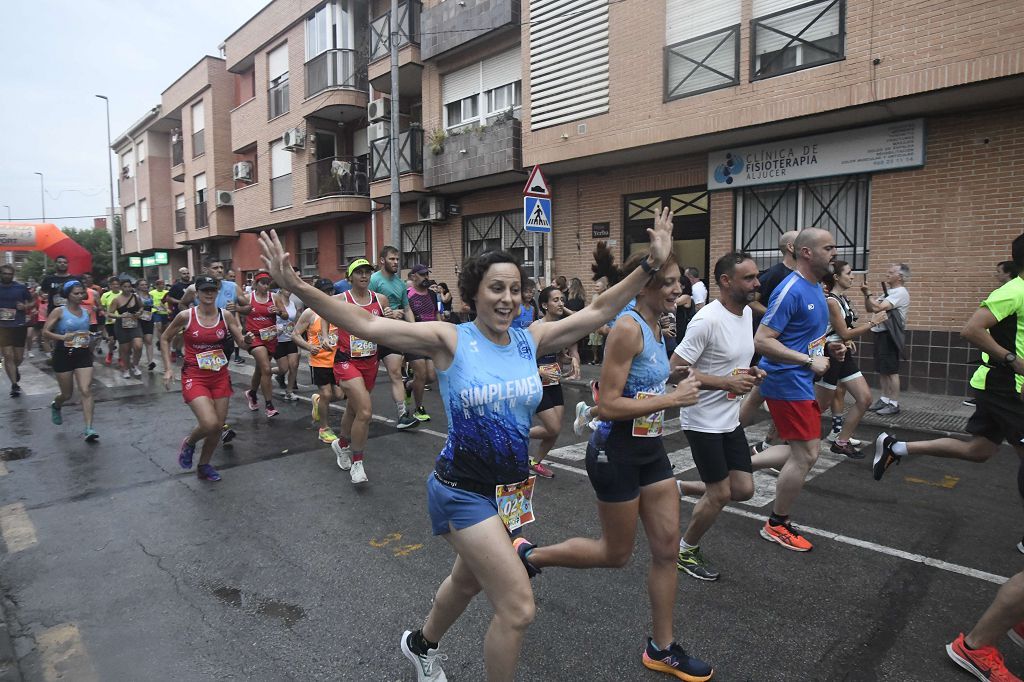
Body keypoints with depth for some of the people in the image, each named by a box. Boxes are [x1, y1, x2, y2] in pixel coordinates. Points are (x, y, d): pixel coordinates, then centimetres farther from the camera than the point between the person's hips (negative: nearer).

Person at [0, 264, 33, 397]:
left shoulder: (21, 287, -1)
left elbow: (33, 302, 8)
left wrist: (25, 307, -14)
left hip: (20, 326, 0)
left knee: (19, 357, 8)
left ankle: (15, 369, 42)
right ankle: (14, 384, 0)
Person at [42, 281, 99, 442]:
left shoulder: (85, 312, 9)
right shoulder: (59, 311, -4)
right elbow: (45, 332, -10)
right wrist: (62, 337, -25)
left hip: (83, 354, 3)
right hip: (64, 354, -2)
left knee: (86, 391, -11)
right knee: (67, 394, 10)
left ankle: (89, 429, -13)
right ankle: (56, 406, 49)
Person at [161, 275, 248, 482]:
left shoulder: (225, 316, -2)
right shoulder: (186, 316, -8)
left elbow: (242, 342, -2)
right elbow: (165, 339, 6)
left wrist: (247, 340, -26)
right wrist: (168, 368, -1)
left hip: (220, 376, 4)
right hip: (194, 377, -3)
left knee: (218, 425, 8)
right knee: (210, 424, -19)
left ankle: (204, 466, 30)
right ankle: (189, 443, 16)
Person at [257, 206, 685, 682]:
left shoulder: (531, 341, -3)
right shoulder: (450, 340, -15)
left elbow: (600, 311, -1)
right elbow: (365, 325, -21)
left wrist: (650, 266, -5)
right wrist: (296, 286, -29)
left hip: (512, 489, 6)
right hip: (464, 491, -6)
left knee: (470, 580, 28)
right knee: (518, 607, -9)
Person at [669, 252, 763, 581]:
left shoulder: (747, 312, 6)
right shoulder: (707, 320, -22)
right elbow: (677, 370, -23)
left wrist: (750, 372, 1)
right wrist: (727, 383, -25)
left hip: (730, 419, 8)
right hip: (703, 421, -8)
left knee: (743, 490, 9)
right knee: (720, 495, 1)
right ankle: (685, 551, 23)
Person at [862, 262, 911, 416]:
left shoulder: (900, 293, -12)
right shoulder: (889, 292, 17)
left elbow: (879, 308, -23)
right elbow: (869, 309, 16)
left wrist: (869, 294, -9)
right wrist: (866, 295, 1)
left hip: (890, 335, -9)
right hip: (880, 333, 9)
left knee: (891, 371, -4)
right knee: (881, 370, 13)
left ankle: (894, 404, 1)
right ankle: (884, 399, 21)